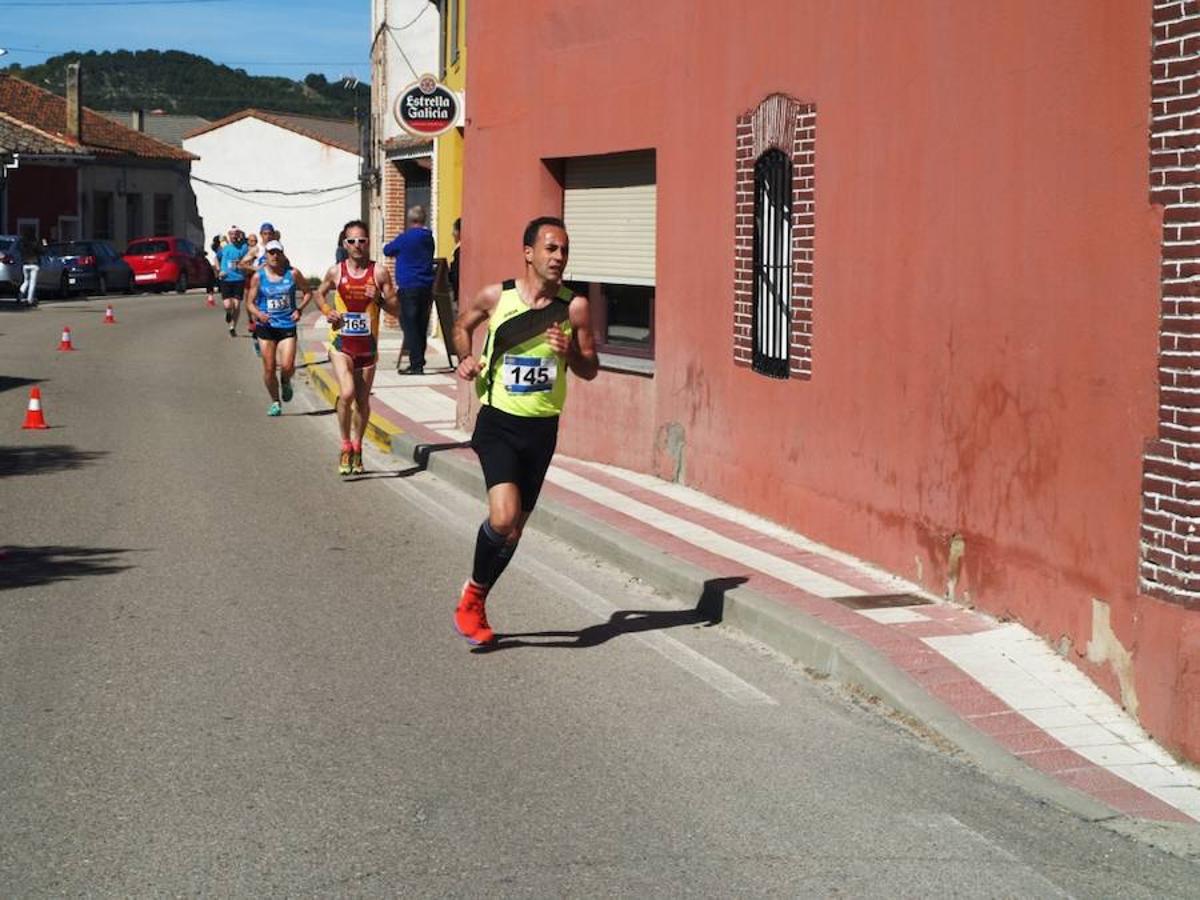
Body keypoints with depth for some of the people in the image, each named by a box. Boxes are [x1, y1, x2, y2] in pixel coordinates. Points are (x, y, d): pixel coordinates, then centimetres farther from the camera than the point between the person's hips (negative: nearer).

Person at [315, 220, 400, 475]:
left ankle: (357, 448, 31)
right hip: (342, 343, -1)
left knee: (363, 401, 10)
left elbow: (397, 309, -1)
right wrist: (327, 312, -1)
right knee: (347, 393, -19)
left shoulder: (379, 272, -4)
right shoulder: (336, 272, -1)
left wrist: (380, 298, -20)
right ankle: (346, 447, -2)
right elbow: (320, 294, 19)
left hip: (368, 345, 1)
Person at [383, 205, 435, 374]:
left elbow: (387, 250, 3)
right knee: (421, 327, 12)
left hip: (408, 287, -6)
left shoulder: (405, 238, -10)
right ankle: (419, 362, 17)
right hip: (427, 287, 6)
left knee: (410, 326, -4)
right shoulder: (428, 238, 9)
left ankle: (416, 365, -9)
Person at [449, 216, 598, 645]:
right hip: (498, 421, -3)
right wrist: (465, 358, -2)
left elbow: (591, 369, 5)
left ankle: (475, 601, 33)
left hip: (542, 428, 3)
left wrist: (570, 353, -16)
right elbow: (462, 324, 16)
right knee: (504, 517, -21)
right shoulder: (496, 297, -5)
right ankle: (473, 592, 5)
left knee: (515, 526, 11)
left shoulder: (574, 308, -3)